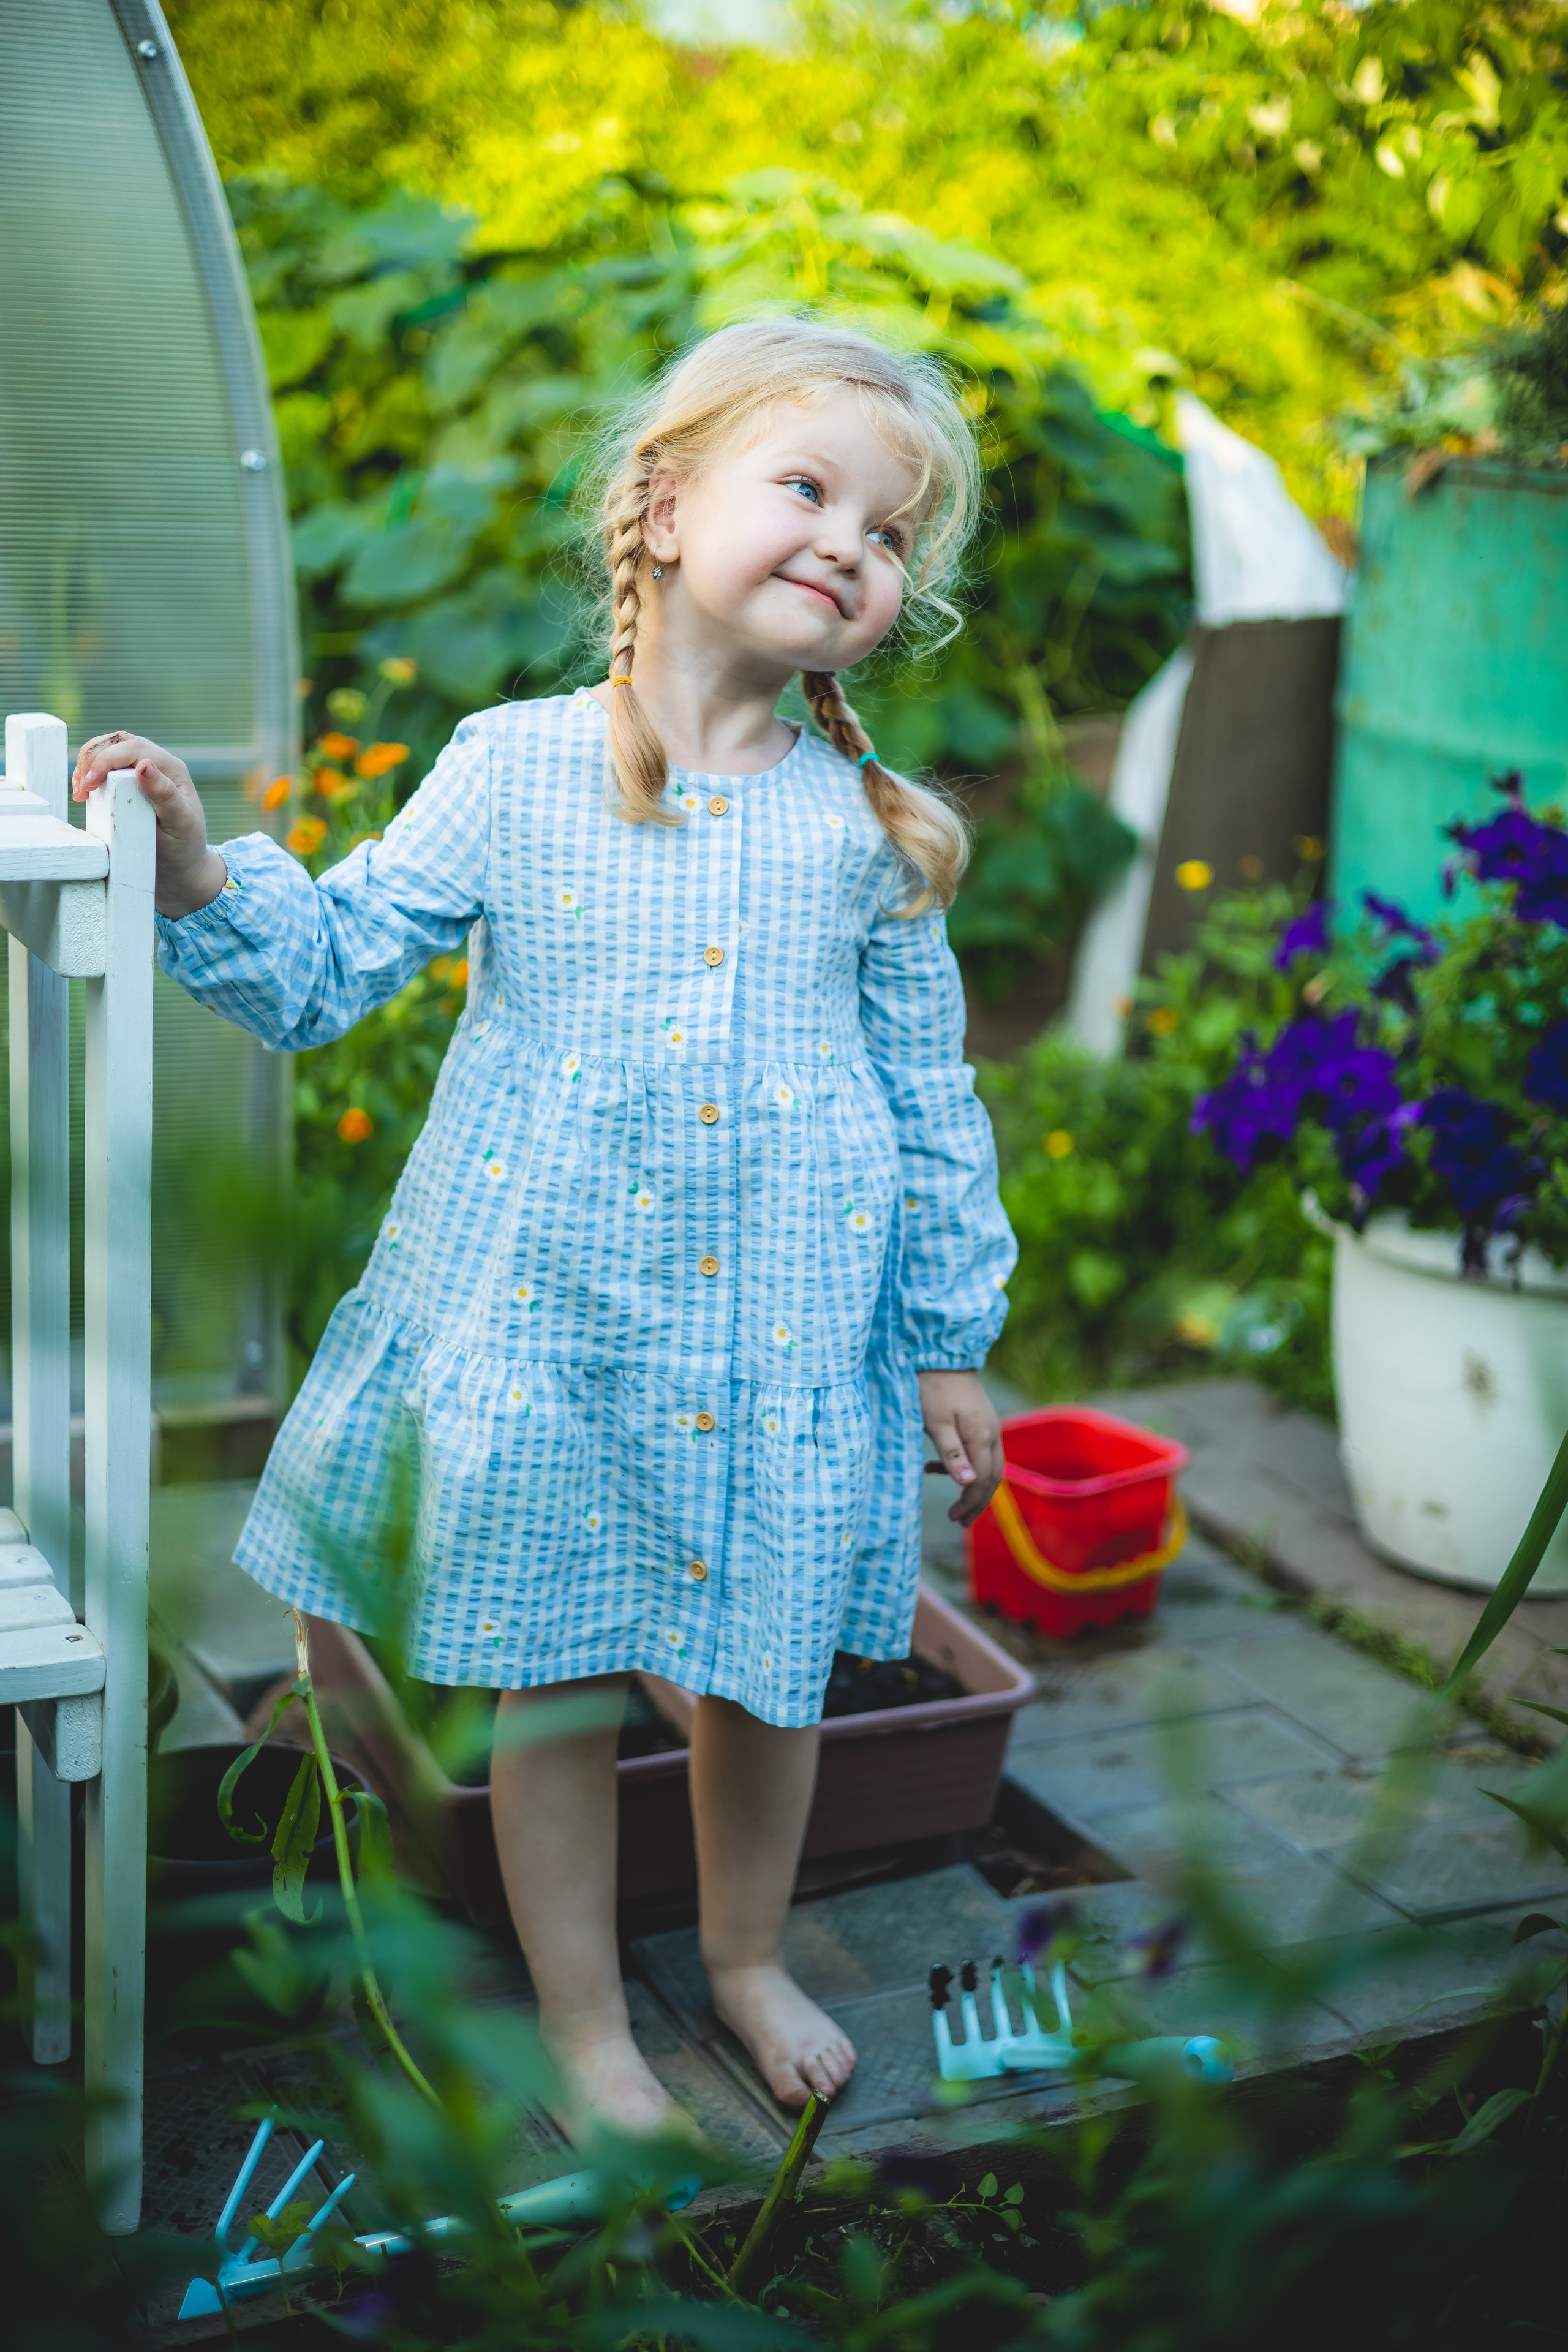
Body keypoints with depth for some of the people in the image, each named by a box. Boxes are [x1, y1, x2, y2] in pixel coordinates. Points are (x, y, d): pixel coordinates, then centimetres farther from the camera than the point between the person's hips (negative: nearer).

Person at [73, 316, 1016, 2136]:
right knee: (551, 1676, 9)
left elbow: (930, 1098, 7)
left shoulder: (867, 826, 1)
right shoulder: (514, 771, -3)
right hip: (547, 1321, -1)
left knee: (767, 1665, 15)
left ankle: (747, 1956, 42)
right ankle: (584, 2019, 30)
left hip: (787, 1332, 2)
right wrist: (194, 867, -19)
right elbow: (326, 965, -1)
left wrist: (951, 1341, 8)